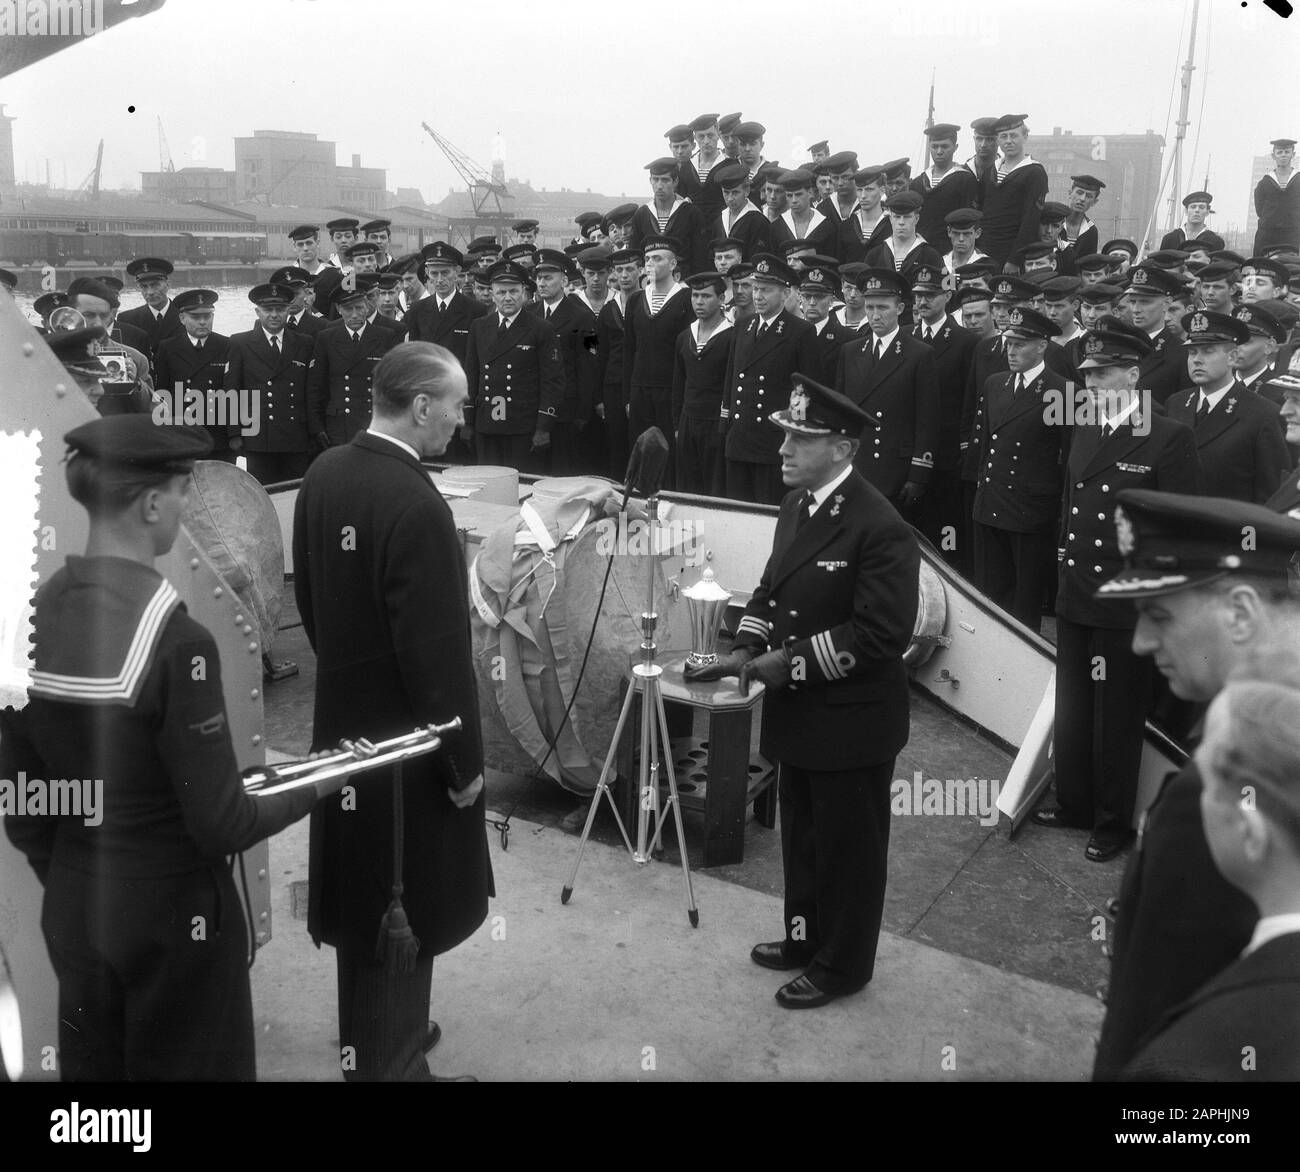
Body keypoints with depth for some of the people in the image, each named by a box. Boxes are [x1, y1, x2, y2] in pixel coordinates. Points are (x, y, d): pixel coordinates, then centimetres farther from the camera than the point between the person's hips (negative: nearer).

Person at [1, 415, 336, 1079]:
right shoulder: (176, 640, -24)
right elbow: (222, 826, -20)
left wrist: (68, 885, 17)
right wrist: (316, 786, -4)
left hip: (72, 910, 6)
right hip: (171, 914, -6)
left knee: (91, 1068, 23)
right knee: (188, 1068, 15)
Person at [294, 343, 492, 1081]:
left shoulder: (324, 474, 1)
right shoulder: (417, 506, -26)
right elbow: (437, 653, -23)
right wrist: (466, 760, -13)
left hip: (345, 723, 9)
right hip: (405, 742, -9)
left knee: (365, 901, 24)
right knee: (402, 916, 8)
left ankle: (370, 1037, 45)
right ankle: (389, 1062, 24)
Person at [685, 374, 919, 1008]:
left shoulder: (879, 528, -22)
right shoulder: (796, 506, 6)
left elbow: (881, 634, -24)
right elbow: (772, 586, 16)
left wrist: (794, 661, -21)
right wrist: (746, 648, 0)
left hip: (851, 723, -8)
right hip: (798, 715, 8)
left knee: (848, 846, 11)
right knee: (801, 836, 23)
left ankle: (841, 965, 30)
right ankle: (805, 937, 43)